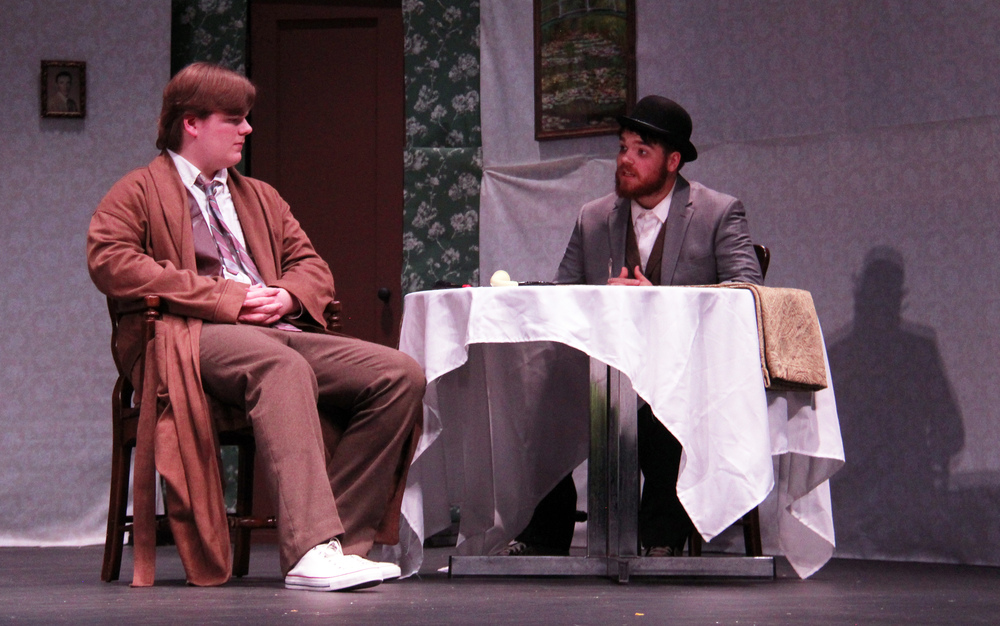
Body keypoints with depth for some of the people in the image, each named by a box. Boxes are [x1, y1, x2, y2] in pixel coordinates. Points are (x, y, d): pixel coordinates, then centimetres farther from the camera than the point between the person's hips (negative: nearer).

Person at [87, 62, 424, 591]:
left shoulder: (259, 197, 33)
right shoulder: (139, 192, 13)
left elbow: (310, 264, 28)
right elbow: (110, 262, -6)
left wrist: (288, 294, -1)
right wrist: (224, 296, -13)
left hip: (279, 330, 7)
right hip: (192, 338, -7)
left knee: (400, 374, -17)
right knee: (282, 366, -41)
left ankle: (342, 539, -20)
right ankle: (309, 552, -54)